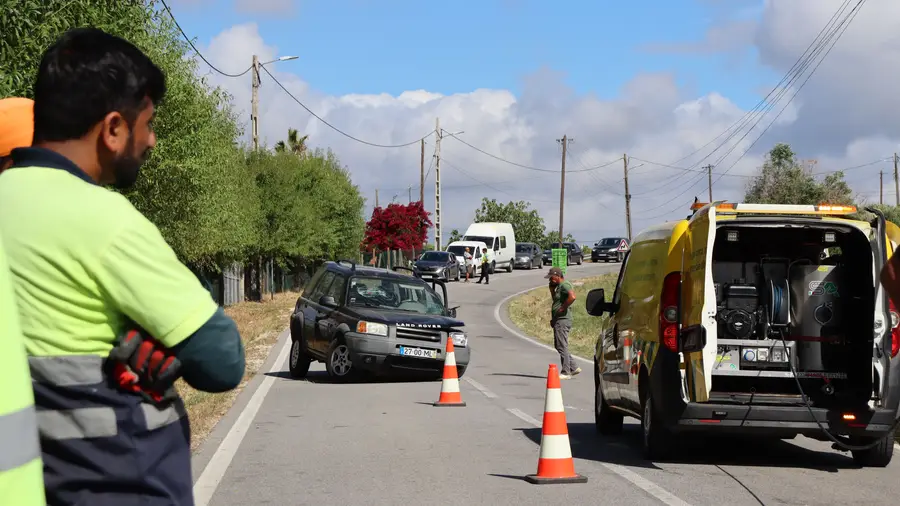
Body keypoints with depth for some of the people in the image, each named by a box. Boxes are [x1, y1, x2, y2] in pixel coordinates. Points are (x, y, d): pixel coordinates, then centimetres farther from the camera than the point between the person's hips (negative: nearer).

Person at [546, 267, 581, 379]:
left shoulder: (564, 285, -14)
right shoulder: (559, 286, 18)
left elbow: (572, 297, -32)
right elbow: (555, 299, 34)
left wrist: (562, 308, -24)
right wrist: (552, 288, 17)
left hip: (562, 320, -11)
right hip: (558, 320, 11)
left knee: (562, 347, -7)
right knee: (559, 346, 16)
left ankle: (565, 372, -4)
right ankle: (573, 368, 20)